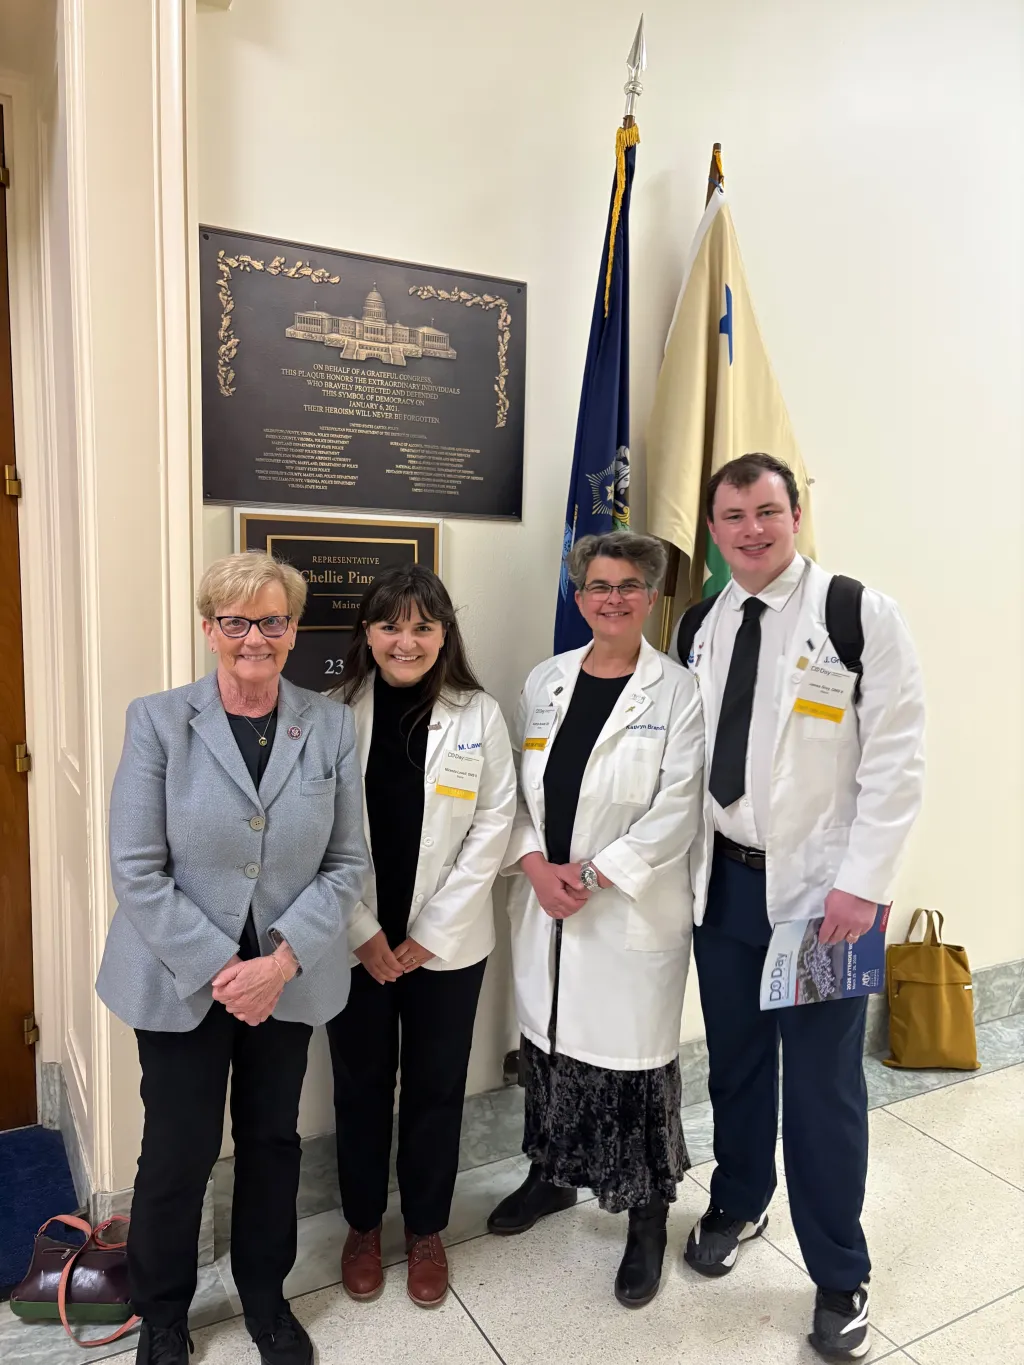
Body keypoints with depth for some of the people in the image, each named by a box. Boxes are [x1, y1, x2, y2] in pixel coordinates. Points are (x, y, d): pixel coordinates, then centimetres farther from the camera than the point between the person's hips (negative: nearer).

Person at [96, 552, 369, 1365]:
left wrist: (282, 960, -13)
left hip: (288, 980, 2)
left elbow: (348, 863, -2)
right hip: (182, 982, -2)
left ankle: (266, 1297, 43)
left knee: (273, 1141, 17)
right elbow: (136, 870, -10)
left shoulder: (332, 727, -4)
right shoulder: (157, 721, -9)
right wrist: (219, 967, -14)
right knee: (178, 1153, 11)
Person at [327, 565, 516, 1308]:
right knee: (361, 1085, 15)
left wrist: (431, 932, -9)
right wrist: (363, 933, -10)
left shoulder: (480, 715, -5)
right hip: (355, 941, 0)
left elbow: (493, 825, -6)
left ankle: (426, 1229, 36)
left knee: (436, 1088, 13)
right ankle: (363, 1225, 39)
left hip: (446, 941, 0)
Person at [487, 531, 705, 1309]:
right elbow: (516, 788, 7)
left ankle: (648, 1216, 29)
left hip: (632, 914, -4)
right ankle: (552, 1175, 43)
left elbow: (676, 812, -12)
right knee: (549, 1041, 18)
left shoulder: (677, 692, -8)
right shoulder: (545, 682, 6)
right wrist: (534, 864, -8)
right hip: (544, 905, 5)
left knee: (634, 1057, 5)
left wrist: (593, 874, -15)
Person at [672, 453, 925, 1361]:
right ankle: (738, 1204, 44)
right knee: (734, 1059, 19)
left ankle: (840, 1277, 28)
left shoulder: (862, 615, -9)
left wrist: (862, 883, -16)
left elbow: (896, 759, -12)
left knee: (822, 1082, 5)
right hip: (721, 879, 5)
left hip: (819, 886, -4)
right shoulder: (697, 628, 6)